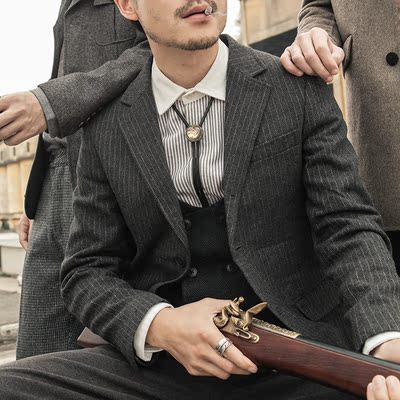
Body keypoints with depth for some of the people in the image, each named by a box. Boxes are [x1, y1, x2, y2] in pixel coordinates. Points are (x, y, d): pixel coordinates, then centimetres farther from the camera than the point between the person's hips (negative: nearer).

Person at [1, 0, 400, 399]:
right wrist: (158, 325, -17)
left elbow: (348, 227, -5)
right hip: (159, 355, 2)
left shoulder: (301, 90, 1)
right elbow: (87, 270, 5)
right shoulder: (107, 129, 4)